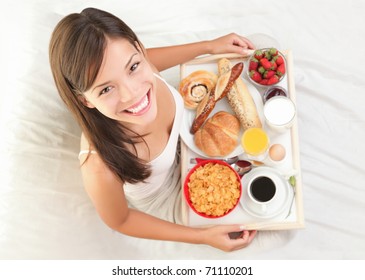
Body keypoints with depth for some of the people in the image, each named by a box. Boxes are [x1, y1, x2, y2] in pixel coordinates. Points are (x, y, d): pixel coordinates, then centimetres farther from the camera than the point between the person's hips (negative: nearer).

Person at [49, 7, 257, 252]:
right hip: (168, 204, -3)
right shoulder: (101, 169, -46)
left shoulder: (143, 70, -34)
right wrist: (203, 237, -22)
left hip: (182, 153, 4)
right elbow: (119, 221, -23)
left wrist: (210, 46, -6)